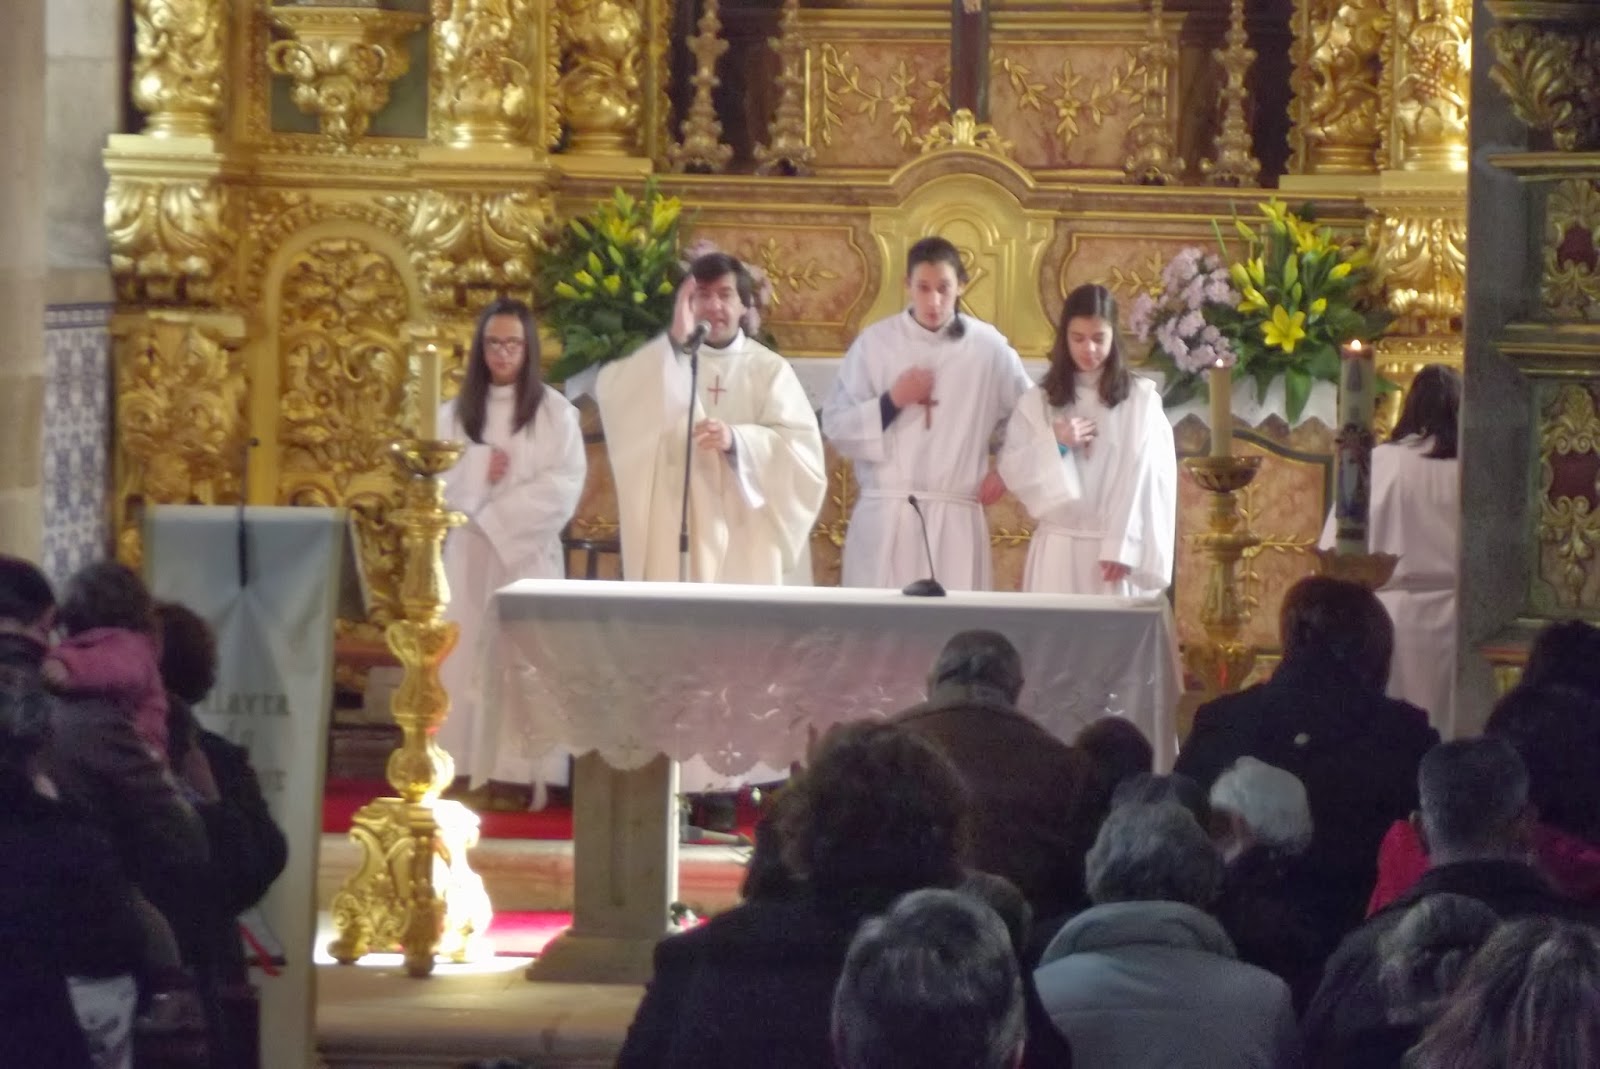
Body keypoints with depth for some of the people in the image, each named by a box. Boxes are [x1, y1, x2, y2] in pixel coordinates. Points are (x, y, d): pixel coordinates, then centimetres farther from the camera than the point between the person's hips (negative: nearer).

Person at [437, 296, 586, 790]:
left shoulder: (555, 413, 1)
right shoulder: (454, 413, 11)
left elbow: (565, 486, -8)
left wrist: (499, 514, -11)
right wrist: (479, 471, -11)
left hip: (529, 554, -3)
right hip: (468, 555, 3)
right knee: (466, 662, -2)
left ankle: (524, 776, -9)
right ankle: (468, 773, -1)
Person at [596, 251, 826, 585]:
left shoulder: (769, 369, 8)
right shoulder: (663, 362, 10)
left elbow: (802, 446, -4)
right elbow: (611, 393, -11)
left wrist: (737, 439, -21)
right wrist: (675, 341, -19)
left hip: (743, 535, 0)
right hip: (674, 532, 0)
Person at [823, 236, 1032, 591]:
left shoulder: (988, 346, 4)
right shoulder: (875, 342, 2)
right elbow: (835, 426, 2)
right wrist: (891, 402, -9)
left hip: (956, 521, 0)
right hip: (885, 519, 0)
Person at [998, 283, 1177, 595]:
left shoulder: (1141, 399, 0)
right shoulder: (1038, 401, 7)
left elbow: (1148, 479, -4)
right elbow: (1011, 470, 5)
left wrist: (1124, 548, -11)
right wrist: (1054, 444, -12)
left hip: (1116, 547, -2)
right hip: (1058, 548, 2)